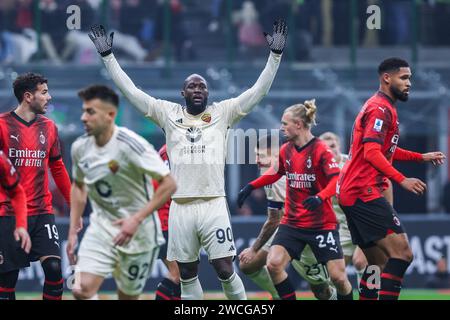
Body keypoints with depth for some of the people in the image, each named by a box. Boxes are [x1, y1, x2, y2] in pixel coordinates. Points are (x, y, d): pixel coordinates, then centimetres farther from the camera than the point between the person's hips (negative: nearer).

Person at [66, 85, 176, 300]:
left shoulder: (131, 145, -20)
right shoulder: (80, 147, -2)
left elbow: (169, 185, -20)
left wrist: (137, 219, -26)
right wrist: (73, 231, 12)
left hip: (138, 233, -4)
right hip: (101, 227, 4)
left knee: (128, 298, 4)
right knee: (82, 290, -15)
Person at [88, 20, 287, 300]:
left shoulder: (223, 112, 7)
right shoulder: (169, 113, 10)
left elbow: (259, 90, 4)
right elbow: (131, 91, 11)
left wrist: (275, 54, -3)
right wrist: (108, 56, 8)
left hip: (214, 204, -2)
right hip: (181, 206, 2)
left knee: (225, 270, -6)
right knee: (187, 274, 8)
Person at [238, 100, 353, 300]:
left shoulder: (320, 150, -13)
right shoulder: (286, 150, 6)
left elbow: (337, 180, -22)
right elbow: (276, 173, 25)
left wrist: (320, 197, -39)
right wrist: (251, 186, 17)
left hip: (322, 224, -5)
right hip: (292, 222, 5)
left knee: (338, 276, -6)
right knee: (273, 264, -16)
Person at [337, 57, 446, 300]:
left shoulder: (382, 107, 22)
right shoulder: (381, 109, -11)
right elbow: (371, 153, -21)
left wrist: (422, 157, 31)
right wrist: (402, 180, -26)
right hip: (364, 192, -11)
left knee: (379, 263, 11)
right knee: (402, 253, -17)